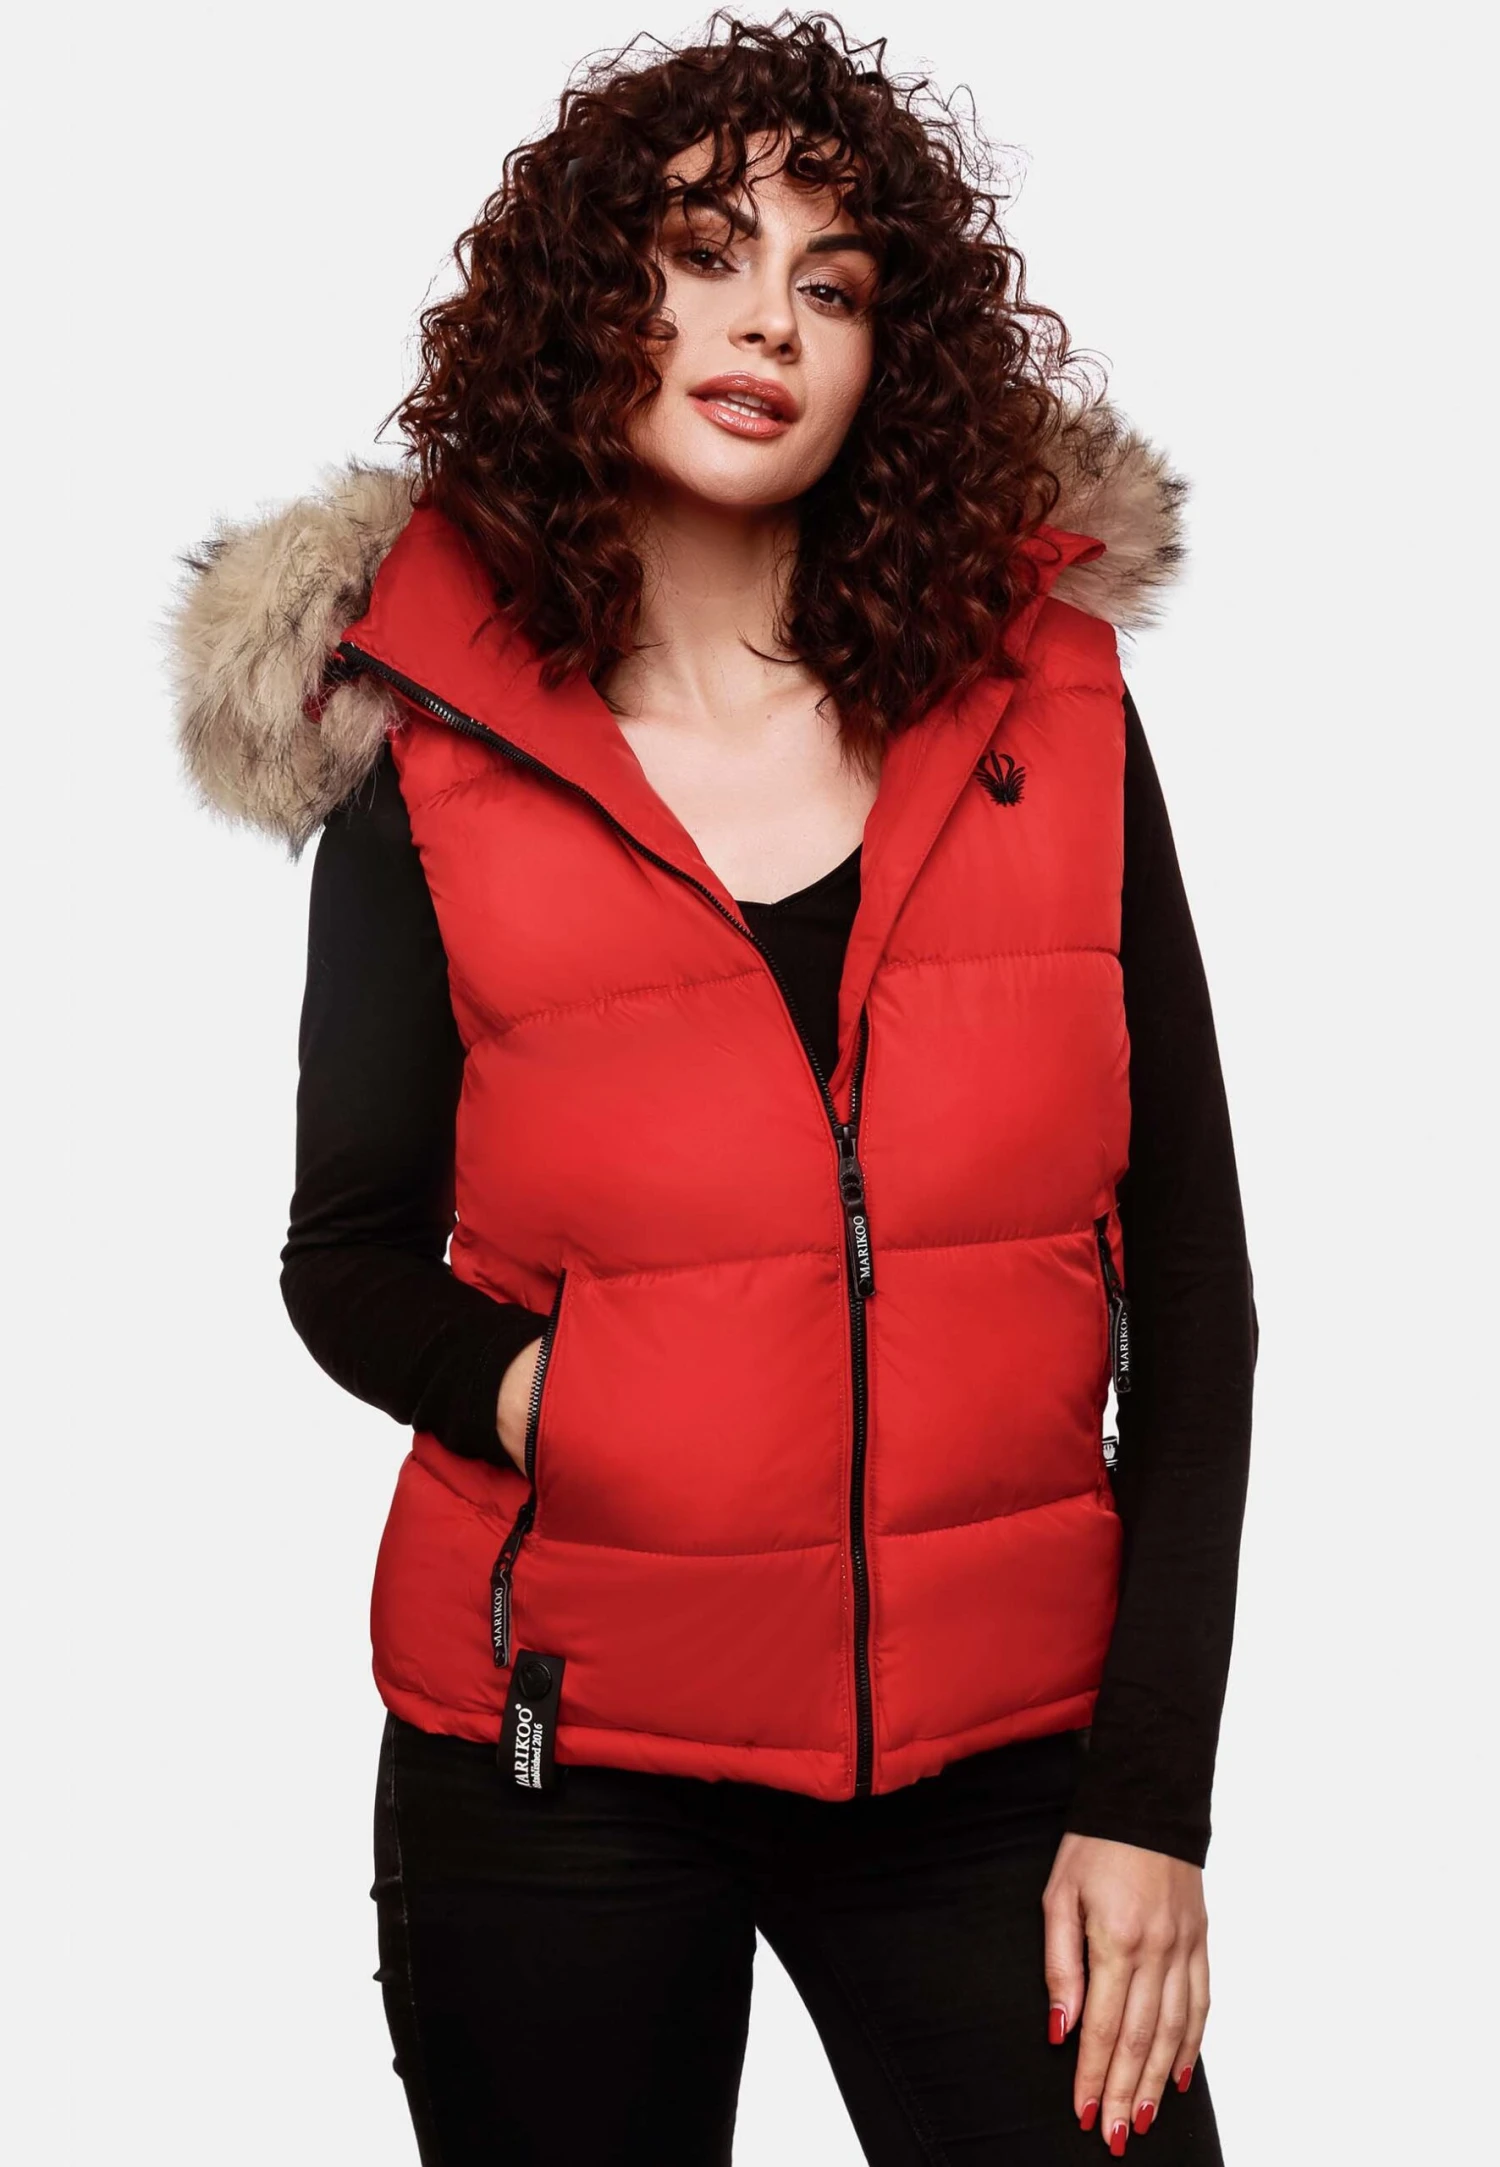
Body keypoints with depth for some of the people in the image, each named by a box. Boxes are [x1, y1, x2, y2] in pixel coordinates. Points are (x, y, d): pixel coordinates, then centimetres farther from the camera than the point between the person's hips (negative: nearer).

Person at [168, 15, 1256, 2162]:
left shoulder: (1049, 708, 2)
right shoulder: (428, 769, -1)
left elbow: (1189, 1289, 2)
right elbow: (350, 1258, 9)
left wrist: (1153, 1797, -3)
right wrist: (518, 1384, -15)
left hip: (993, 1750, 1)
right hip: (558, 1761, 0)